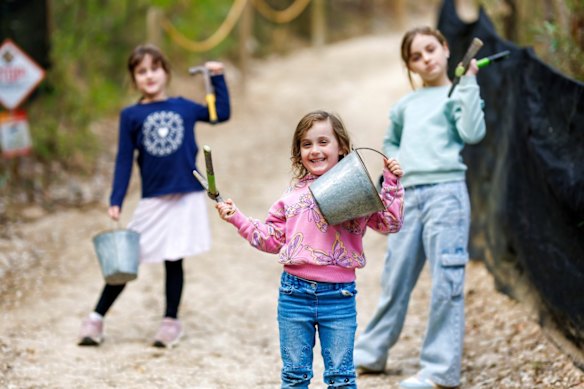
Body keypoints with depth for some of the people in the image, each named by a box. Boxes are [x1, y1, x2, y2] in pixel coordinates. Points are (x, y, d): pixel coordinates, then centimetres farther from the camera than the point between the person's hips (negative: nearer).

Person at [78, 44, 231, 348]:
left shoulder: (183, 107, 5)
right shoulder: (131, 116, 1)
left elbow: (222, 113, 15)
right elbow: (124, 160, 0)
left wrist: (217, 78, 9)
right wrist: (116, 201, -5)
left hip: (187, 198, 0)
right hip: (152, 201, 0)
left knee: (174, 261, 5)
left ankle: (170, 322, 18)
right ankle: (96, 319, 11)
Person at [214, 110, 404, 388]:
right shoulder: (292, 195, 9)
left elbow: (389, 223, -4)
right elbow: (272, 239, 14)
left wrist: (391, 185, -11)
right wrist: (237, 218, 10)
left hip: (339, 295, -2)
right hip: (295, 292, 3)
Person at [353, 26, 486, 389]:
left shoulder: (456, 96, 4)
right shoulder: (405, 106, 18)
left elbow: (473, 132, -13)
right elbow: (391, 142, 33)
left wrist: (468, 82, -13)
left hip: (445, 193, -5)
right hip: (407, 196, 5)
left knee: (446, 283, -6)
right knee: (395, 280, 12)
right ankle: (371, 353, 24)